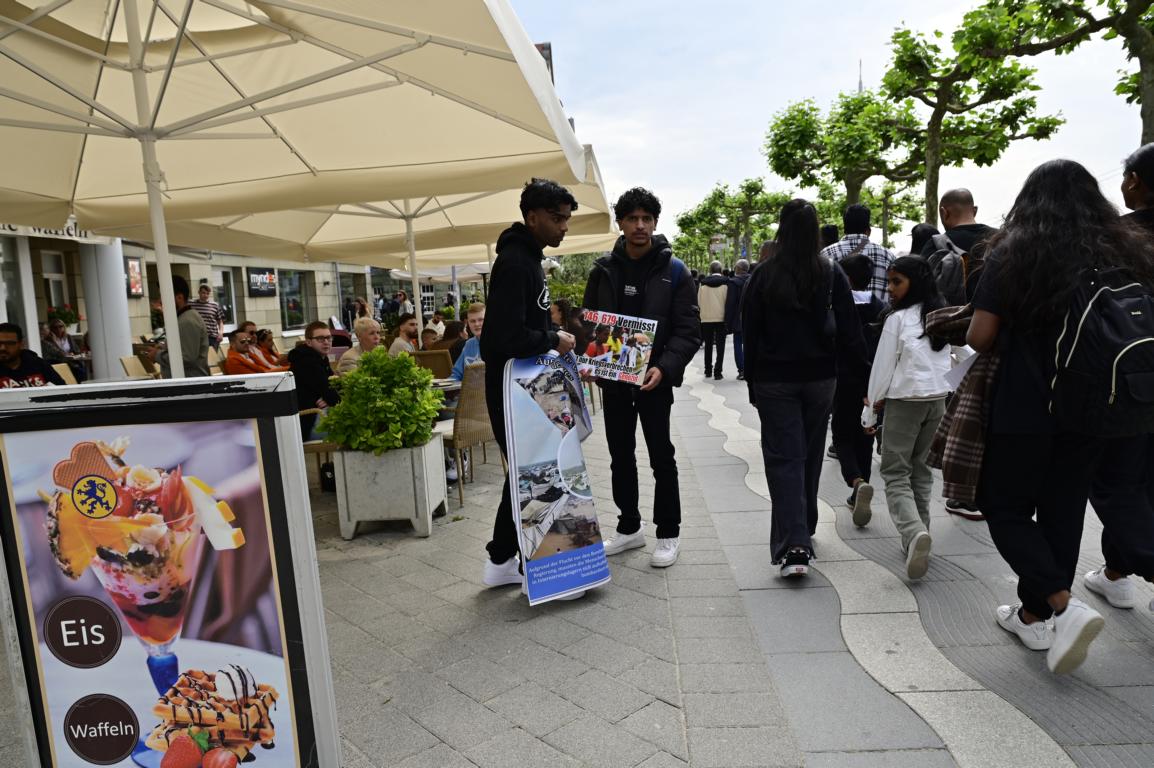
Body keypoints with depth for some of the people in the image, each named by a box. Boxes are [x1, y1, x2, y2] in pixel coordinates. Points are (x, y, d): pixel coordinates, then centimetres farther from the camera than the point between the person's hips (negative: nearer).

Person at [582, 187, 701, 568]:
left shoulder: (673, 271, -4)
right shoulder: (603, 270, 5)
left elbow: (688, 329, -8)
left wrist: (664, 367, -23)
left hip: (654, 378, -3)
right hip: (613, 379, 4)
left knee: (661, 456, 4)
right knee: (620, 456, 12)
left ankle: (668, 533, 18)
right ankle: (629, 527, 28)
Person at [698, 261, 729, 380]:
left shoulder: (703, 283, -3)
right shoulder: (725, 283, -9)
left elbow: (699, 301, 0)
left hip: (706, 318, 2)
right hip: (721, 318, -2)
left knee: (708, 345, 14)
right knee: (720, 346, 4)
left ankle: (708, 370, 20)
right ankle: (717, 372, -2)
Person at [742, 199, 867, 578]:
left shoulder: (764, 275, -5)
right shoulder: (832, 273, -2)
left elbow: (750, 333, -2)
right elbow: (849, 330, -1)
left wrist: (752, 383, 6)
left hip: (774, 379, -2)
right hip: (820, 377, 2)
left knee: (784, 459, -1)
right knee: (811, 455, 17)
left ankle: (793, 546, -12)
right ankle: (804, 530, 32)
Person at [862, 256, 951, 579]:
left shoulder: (898, 319, -11)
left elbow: (883, 367, -8)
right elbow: (944, 362, 11)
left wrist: (870, 411, 1)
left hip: (905, 400, -6)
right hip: (938, 398, 7)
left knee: (895, 472, -2)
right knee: (920, 468, 16)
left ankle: (914, 531, -23)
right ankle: (918, 536, 19)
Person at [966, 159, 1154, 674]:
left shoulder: (1011, 255, -8)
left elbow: (980, 336, -13)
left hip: (1023, 409, -5)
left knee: (1005, 507, 8)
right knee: (1062, 512, 14)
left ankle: (1064, 608, -9)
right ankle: (1033, 616, 25)